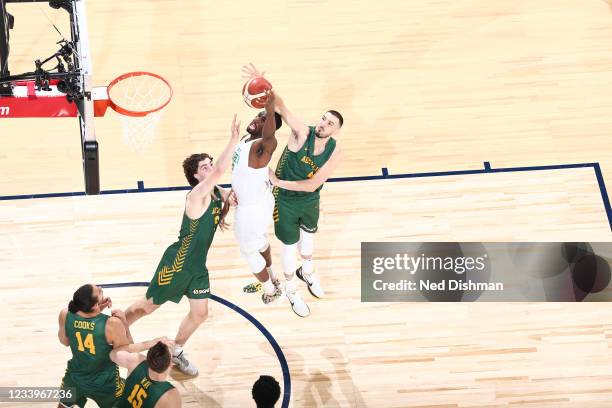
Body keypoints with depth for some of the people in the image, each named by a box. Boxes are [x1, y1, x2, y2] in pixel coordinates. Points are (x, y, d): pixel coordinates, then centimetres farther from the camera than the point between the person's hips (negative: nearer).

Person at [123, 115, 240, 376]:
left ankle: (176, 353, 32)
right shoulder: (197, 195, -26)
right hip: (177, 263, -8)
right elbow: (220, 171, -45)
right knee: (149, 306, 8)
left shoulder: (217, 193, -1)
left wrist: (224, 212, 3)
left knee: (200, 314, 10)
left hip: (198, 266, 8)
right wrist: (234, 139, -47)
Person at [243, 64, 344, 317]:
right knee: (290, 245, 12)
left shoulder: (335, 152, -23)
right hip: (286, 201, -3)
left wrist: (278, 181, -26)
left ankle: (307, 272, 60)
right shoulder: (302, 132, -29)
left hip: (310, 200, 3)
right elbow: (281, 107, -46)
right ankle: (290, 289, 39)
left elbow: (312, 184, -25)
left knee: (308, 236, 28)